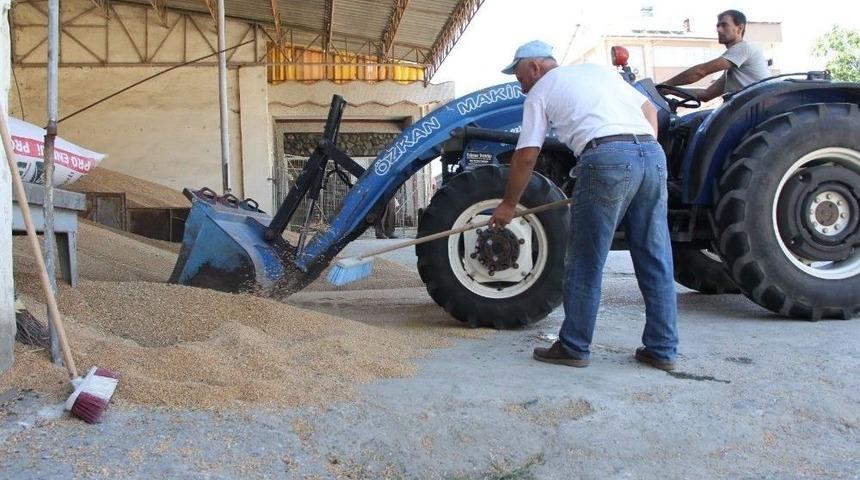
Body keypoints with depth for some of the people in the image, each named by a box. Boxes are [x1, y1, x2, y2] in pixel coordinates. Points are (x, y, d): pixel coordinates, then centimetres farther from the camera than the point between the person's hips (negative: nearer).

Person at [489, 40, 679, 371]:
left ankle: (574, 347, 13)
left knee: (586, 263, 5)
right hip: (653, 154, 6)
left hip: (607, 157, -6)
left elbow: (526, 157, 10)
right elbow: (650, 110, 27)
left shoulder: (539, 92, 14)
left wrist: (509, 204, 20)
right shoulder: (598, 70, 29)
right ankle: (662, 349, 16)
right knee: (655, 260, 10)